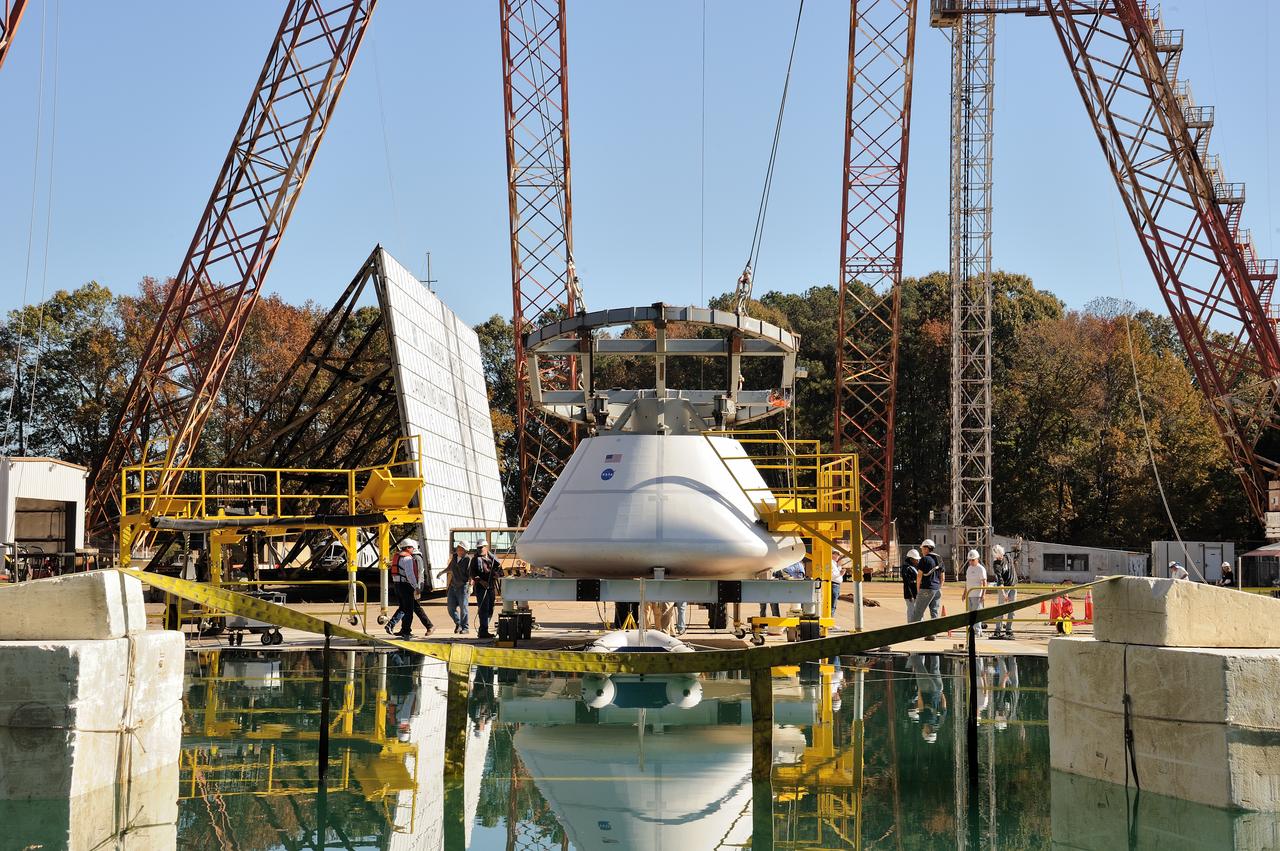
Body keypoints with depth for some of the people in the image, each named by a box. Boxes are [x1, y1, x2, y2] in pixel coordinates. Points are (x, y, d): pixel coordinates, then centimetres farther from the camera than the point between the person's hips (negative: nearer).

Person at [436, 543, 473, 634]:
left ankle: (465, 627, 7)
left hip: (463, 586, -6)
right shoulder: (454, 557, 10)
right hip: (453, 586, 6)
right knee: (451, 607, 6)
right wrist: (441, 573, 36)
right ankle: (458, 624, 25)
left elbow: (471, 574, -15)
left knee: (463, 607, -4)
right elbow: (450, 568, 30)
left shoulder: (468, 559, -10)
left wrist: (470, 586, -23)